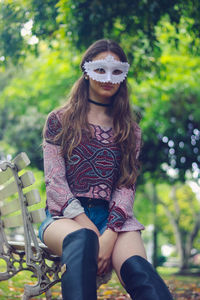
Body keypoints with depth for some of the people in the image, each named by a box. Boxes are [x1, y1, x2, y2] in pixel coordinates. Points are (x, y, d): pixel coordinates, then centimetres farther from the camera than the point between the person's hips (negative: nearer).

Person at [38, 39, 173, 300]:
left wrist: (110, 234, -15)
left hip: (112, 217, 1)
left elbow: (126, 187, 6)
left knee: (137, 268, -33)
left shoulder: (129, 131, 17)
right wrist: (89, 228, -14)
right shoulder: (59, 121, 12)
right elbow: (54, 181, 1)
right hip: (65, 216, -1)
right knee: (83, 239, -40)